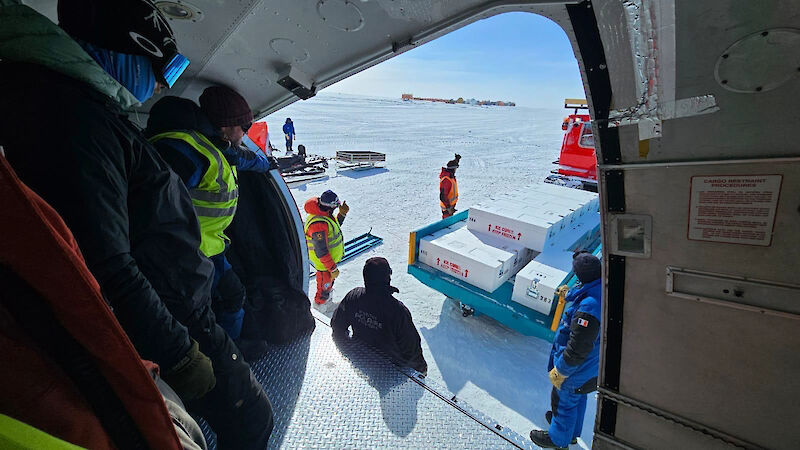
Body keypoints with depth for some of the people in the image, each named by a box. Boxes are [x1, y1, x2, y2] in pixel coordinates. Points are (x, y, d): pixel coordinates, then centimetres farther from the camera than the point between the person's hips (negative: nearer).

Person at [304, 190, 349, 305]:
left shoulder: (325, 214, -6)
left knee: (329, 280, 33)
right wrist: (333, 269, -25)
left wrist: (342, 214, -1)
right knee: (325, 285, 15)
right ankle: (319, 305, 40)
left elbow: (334, 227, 14)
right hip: (324, 263, -9)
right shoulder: (319, 224, -36)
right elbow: (322, 252, -32)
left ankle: (326, 296, 59)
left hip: (332, 257, 9)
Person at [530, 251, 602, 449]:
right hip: (595, 364, 8)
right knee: (578, 397, 31)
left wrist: (561, 371, -18)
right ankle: (573, 432, 56)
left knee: (564, 400, 18)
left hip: (579, 369, -8)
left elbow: (578, 349, -32)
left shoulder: (588, 308, -40)